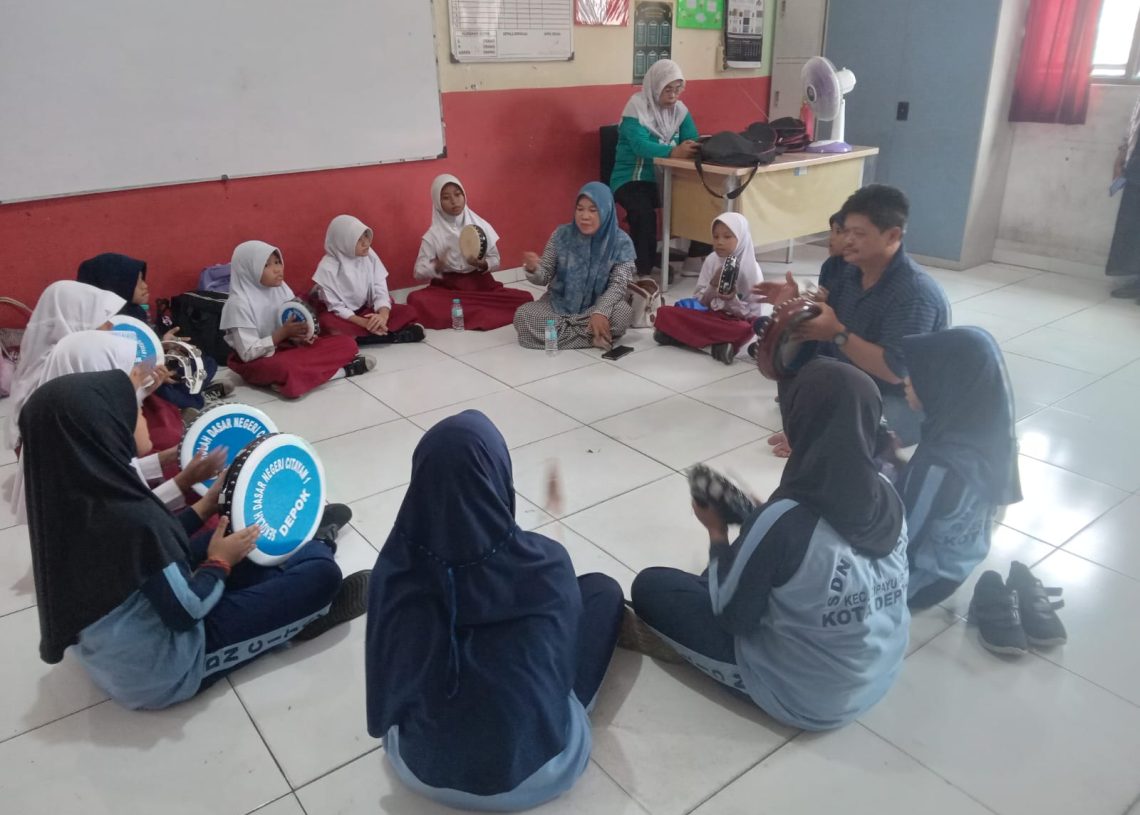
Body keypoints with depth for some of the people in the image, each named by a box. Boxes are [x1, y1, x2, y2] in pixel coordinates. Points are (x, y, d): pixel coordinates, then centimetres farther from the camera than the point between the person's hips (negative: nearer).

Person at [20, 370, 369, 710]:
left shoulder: (72, 499, -8)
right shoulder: (131, 516, -34)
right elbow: (187, 611, -23)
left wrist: (206, 506, 8)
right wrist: (221, 563, -6)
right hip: (161, 672, -9)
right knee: (322, 573, -7)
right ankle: (313, 603, 25)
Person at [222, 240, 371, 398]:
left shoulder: (281, 288, 1)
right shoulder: (239, 303, -17)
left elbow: (292, 330, 8)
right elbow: (248, 353, -19)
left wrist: (300, 336, -15)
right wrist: (283, 332, -21)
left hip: (285, 348, 7)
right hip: (256, 362, -6)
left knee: (347, 343, -7)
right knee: (285, 368, -42)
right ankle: (341, 370, -21)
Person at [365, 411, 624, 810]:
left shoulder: (396, 570, -22)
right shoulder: (546, 566, -26)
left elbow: (388, 681, -4)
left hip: (422, 769, 3)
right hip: (537, 770, -2)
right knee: (603, 589, 14)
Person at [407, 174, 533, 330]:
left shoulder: (481, 226, 0)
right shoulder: (433, 235, -2)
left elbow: (495, 260, 5)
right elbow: (419, 273, -3)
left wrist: (483, 264, -18)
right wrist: (437, 266, -24)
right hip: (447, 288, 0)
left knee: (525, 299, -22)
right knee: (416, 300, -34)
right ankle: (484, 315, -28)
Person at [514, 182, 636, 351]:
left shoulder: (620, 242, -10)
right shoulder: (562, 235, -6)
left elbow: (618, 284, -16)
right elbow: (544, 277, -3)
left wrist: (600, 312, -35)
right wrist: (533, 269, -28)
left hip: (598, 305, -2)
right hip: (559, 304, 2)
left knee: (623, 314, -34)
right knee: (522, 315, -26)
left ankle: (560, 329, -18)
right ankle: (594, 337, -24)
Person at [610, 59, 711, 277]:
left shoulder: (679, 109, 6)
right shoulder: (636, 107, -13)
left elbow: (692, 140, -5)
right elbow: (640, 145, -28)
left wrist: (697, 148, -31)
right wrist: (674, 152, -44)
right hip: (632, 179, -6)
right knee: (644, 212, -35)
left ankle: (697, 258, -2)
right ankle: (643, 270, -20)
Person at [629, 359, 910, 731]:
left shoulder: (784, 520, -33)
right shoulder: (887, 495, -12)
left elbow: (730, 616, -17)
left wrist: (717, 532, -4)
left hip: (807, 697, -6)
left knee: (650, 586, 3)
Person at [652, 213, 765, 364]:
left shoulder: (751, 269, -10)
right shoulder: (711, 261, -1)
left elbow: (753, 313, -11)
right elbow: (699, 301, 0)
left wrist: (733, 300, -27)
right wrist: (713, 286, -19)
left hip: (737, 321, -3)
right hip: (711, 316, 4)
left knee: (745, 330, -40)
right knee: (664, 313, -15)